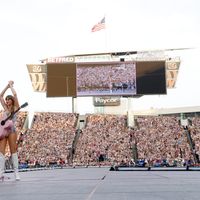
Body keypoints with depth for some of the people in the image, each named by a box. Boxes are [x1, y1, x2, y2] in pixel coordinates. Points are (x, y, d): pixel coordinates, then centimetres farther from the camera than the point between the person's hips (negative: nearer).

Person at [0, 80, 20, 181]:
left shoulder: (15, 108, 6)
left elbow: (15, 94, -2)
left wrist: (11, 85, 12)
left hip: (11, 130, -4)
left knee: (13, 151, -4)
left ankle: (16, 172, -3)